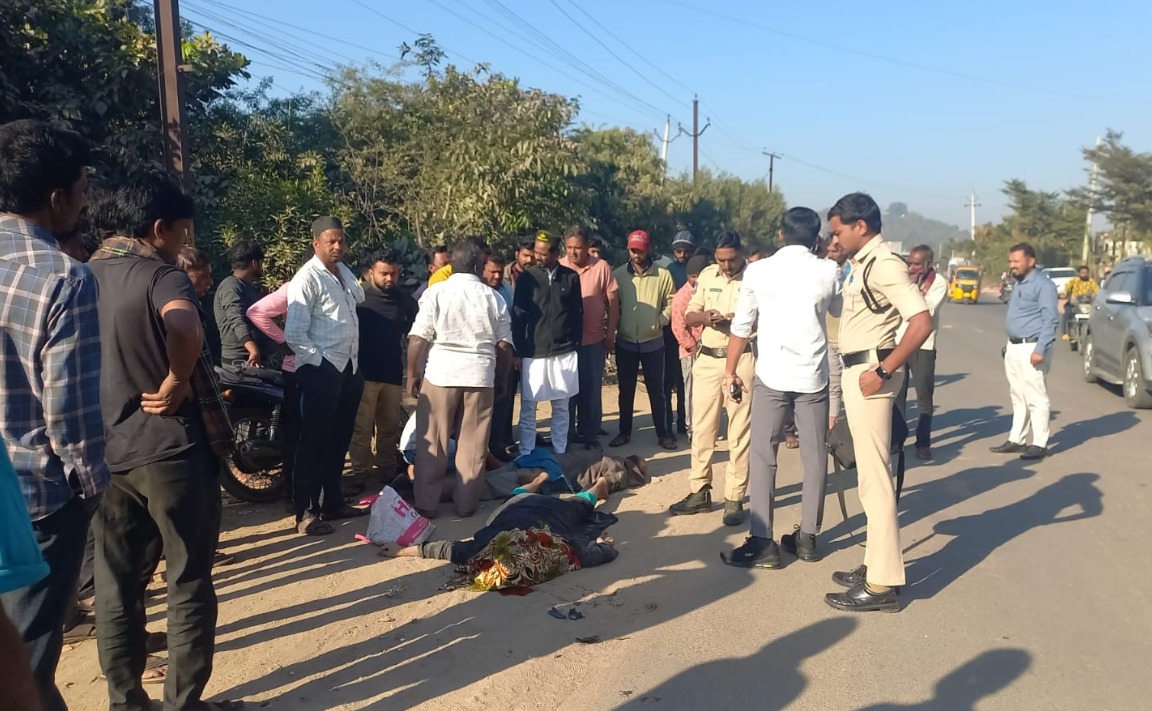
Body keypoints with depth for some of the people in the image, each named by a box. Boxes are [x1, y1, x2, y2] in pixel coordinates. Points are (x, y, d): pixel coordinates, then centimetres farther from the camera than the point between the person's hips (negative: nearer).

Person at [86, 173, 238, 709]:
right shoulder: (160, 276, -13)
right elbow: (185, 328, -36)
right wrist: (176, 382, -21)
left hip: (104, 451, 7)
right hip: (171, 449, -6)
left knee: (115, 583, 14)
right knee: (188, 582, 7)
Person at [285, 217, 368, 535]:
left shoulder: (344, 272, 11)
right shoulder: (307, 279, -13)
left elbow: (360, 297, 33)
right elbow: (293, 334, -20)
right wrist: (319, 362, -16)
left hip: (349, 367, 8)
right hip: (320, 370, -8)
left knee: (340, 439, 16)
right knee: (315, 441, -1)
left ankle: (333, 503, 28)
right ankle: (306, 512, 8)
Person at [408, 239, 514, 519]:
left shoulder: (436, 292, -2)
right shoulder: (493, 297, 4)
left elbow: (418, 338, -6)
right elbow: (504, 345, 4)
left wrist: (412, 373, 5)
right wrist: (501, 379, 16)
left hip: (440, 373, -1)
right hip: (480, 375, 1)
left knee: (432, 444, 7)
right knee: (472, 445, 10)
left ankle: (427, 505, 12)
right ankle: (466, 503, 16)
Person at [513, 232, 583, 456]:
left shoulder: (571, 277, 2)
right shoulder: (527, 277, -1)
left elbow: (578, 315, 8)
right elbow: (517, 317, 0)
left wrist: (576, 346, 5)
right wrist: (518, 351, -3)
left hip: (565, 352, 1)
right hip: (533, 352, -1)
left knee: (561, 407, 10)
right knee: (528, 408, 4)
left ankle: (560, 453, 21)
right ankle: (526, 455, 14)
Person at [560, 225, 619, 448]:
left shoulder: (602, 267, -4)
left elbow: (613, 301, 1)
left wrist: (611, 333, -1)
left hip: (594, 340, 0)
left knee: (592, 390, 8)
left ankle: (590, 434, 21)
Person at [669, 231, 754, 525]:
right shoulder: (707, 275, 8)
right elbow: (689, 316, 10)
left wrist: (745, 319, -25)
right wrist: (704, 316, -11)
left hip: (741, 360, -4)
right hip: (707, 359, 5)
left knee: (739, 432, 1)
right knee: (702, 428, 8)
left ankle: (734, 499, 9)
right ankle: (700, 492, 19)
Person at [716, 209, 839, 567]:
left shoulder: (758, 271, -2)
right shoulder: (828, 272, 1)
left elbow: (741, 326, 2)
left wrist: (731, 370, 14)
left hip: (771, 375, -2)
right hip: (813, 375, 2)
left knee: (763, 456, 3)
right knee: (814, 456, 11)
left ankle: (763, 542, 3)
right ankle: (807, 537, 19)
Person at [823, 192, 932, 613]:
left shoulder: (885, 264, -15)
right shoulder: (859, 263, 14)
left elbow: (922, 322, -24)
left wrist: (883, 370, -23)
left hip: (870, 372, -10)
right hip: (856, 370, 10)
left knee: (875, 476, -7)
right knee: (868, 474, 15)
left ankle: (883, 584, 0)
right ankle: (876, 564, 26)